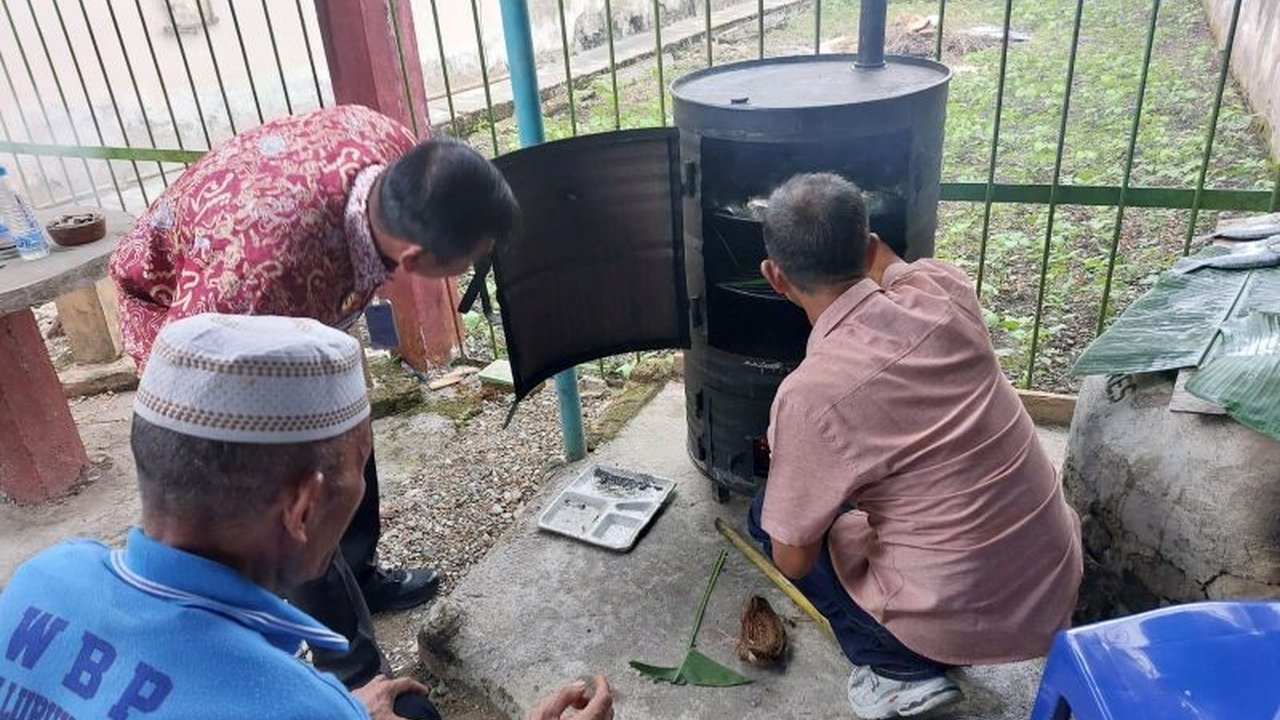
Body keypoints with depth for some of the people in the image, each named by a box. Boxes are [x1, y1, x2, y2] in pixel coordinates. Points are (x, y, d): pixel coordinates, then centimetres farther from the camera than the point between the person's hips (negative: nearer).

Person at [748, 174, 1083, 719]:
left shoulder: (809, 395, -24)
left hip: (965, 621, -6)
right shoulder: (943, 287, -8)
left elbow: (793, 560, -10)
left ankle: (902, 672, 10)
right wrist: (854, 232, 32)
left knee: (767, 518, 10)